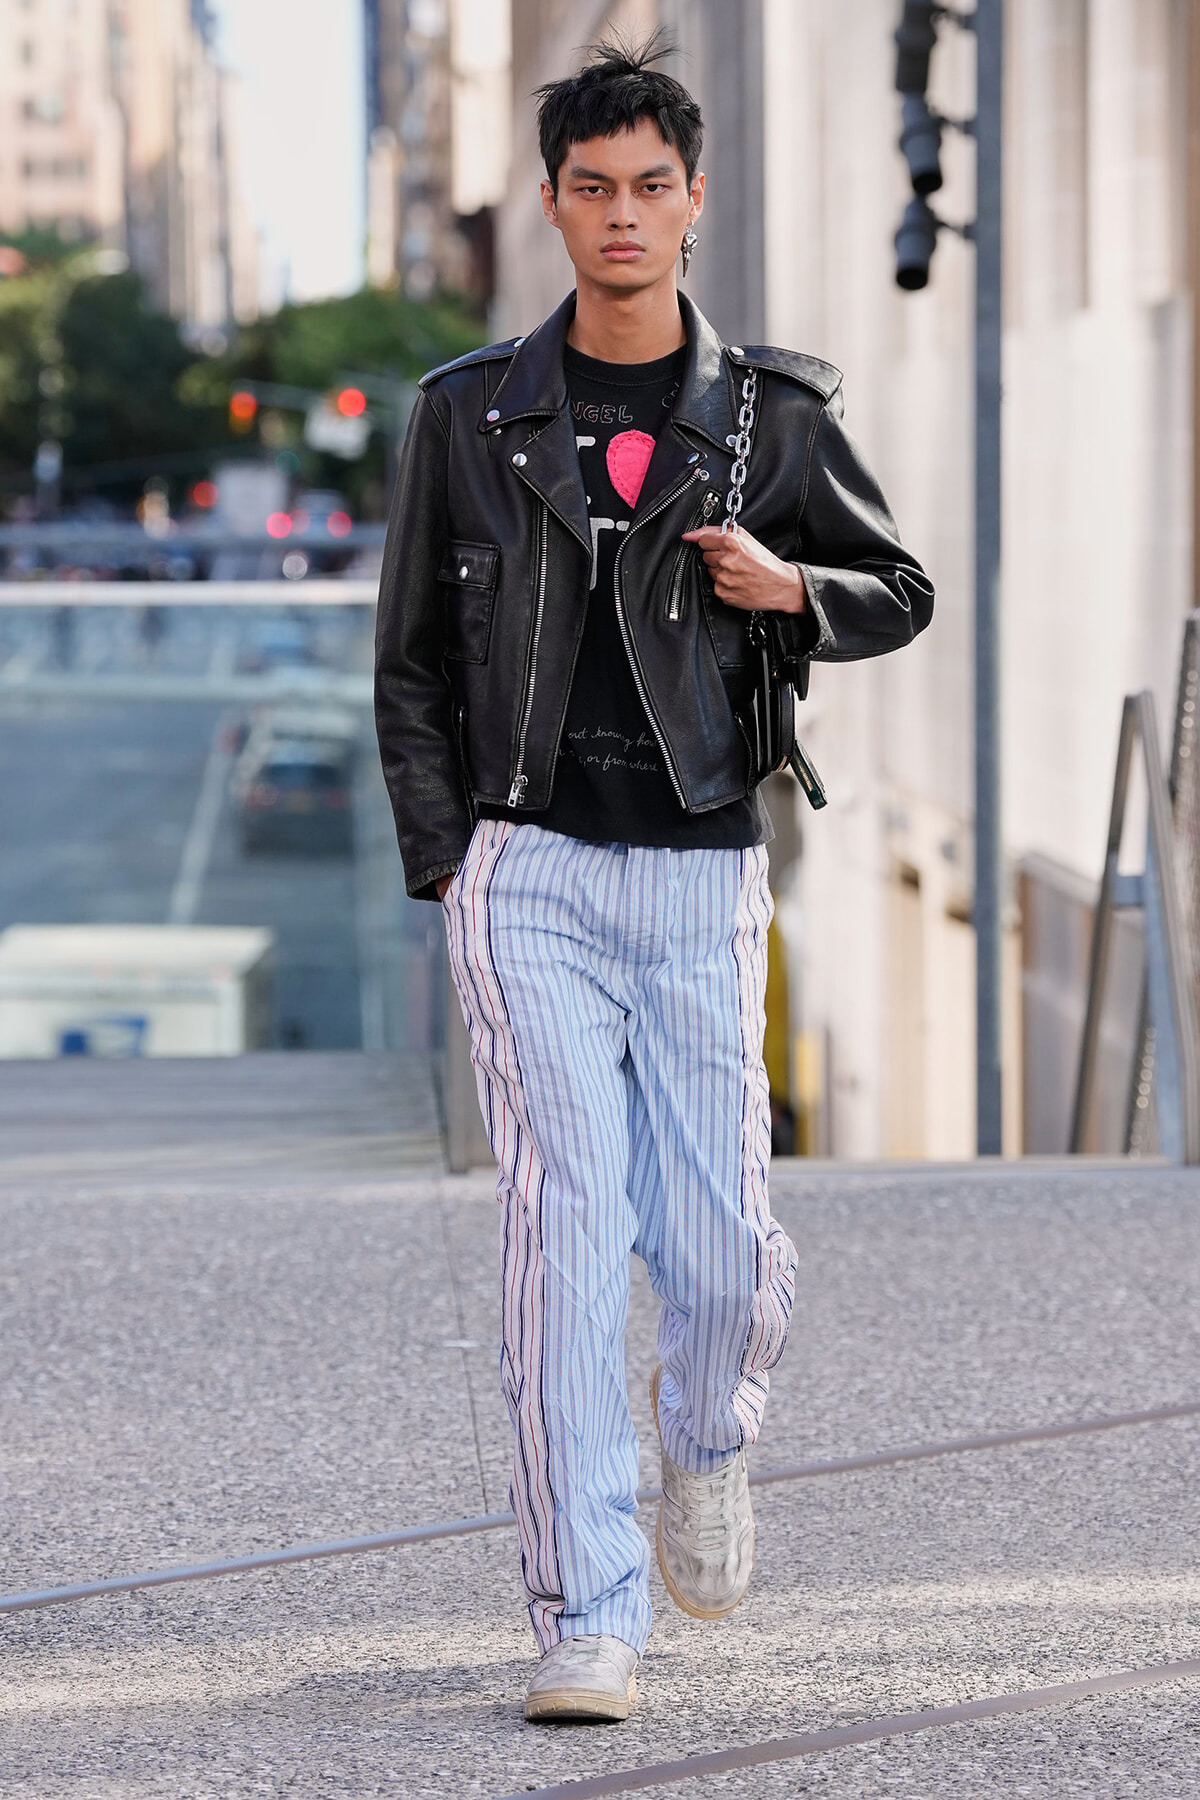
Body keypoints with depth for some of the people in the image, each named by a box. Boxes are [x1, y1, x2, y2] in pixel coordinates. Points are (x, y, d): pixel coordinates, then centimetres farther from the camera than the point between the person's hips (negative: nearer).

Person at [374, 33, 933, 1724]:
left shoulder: (775, 412, 5)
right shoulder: (471, 414, 6)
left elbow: (899, 592, 16)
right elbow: (413, 664, 11)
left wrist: (790, 588, -6)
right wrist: (444, 862, 2)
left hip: (702, 876, 1)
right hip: (531, 869, -1)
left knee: (720, 1244, 0)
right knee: (566, 1230, -10)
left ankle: (708, 1439, 36)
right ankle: (589, 1618, -8)